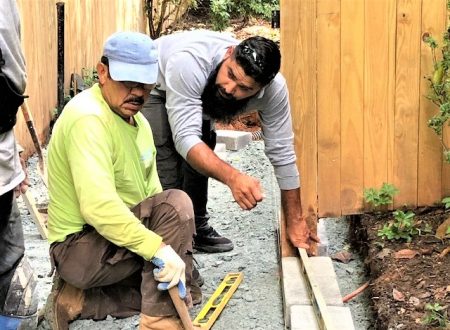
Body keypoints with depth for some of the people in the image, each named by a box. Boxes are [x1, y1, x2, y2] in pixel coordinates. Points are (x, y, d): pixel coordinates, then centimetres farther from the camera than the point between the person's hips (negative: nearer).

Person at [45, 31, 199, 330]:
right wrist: (158, 247, -39)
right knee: (176, 203, -24)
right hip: (78, 247, -10)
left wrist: (171, 261, -5)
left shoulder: (139, 122, 10)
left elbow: (151, 193, 6)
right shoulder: (88, 118, -23)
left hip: (114, 239, 10)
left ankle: (75, 299, 9)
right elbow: (98, 206, -34)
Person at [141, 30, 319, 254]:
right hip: (155, 85, -5)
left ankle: (196, 226, 28)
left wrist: (295, 222, -17)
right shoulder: (188, 62, -45)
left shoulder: (273, 89, -31)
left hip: (200, 96, 5)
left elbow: (282, 154, -22)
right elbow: (185, 138, -47)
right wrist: (233, 178, -63)